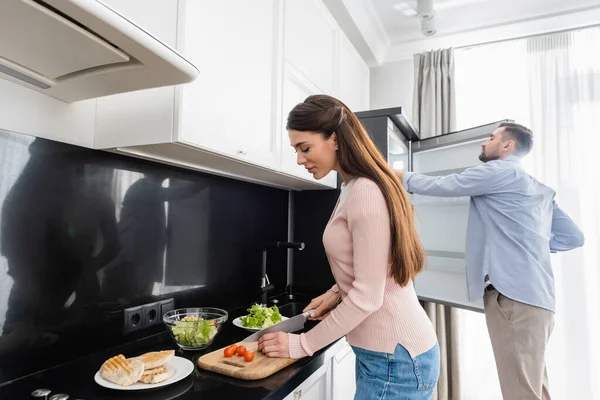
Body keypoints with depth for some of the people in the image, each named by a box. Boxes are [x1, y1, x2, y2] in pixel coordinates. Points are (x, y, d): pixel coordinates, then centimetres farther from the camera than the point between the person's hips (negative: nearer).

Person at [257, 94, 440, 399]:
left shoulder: (366, 192, -22)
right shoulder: (352, 189, 8)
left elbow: (367, 297, -23)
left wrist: (303, 344, -15)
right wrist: (337, 292, 2)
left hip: (395, 358, -9)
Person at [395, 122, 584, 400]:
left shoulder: (500, 170, -3)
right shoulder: (539, 190, 23)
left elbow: (442, 186, -1)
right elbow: (573, 237, 23)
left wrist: (405, 178, 14)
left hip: (512, 294, -9)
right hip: (533, 295, 9)